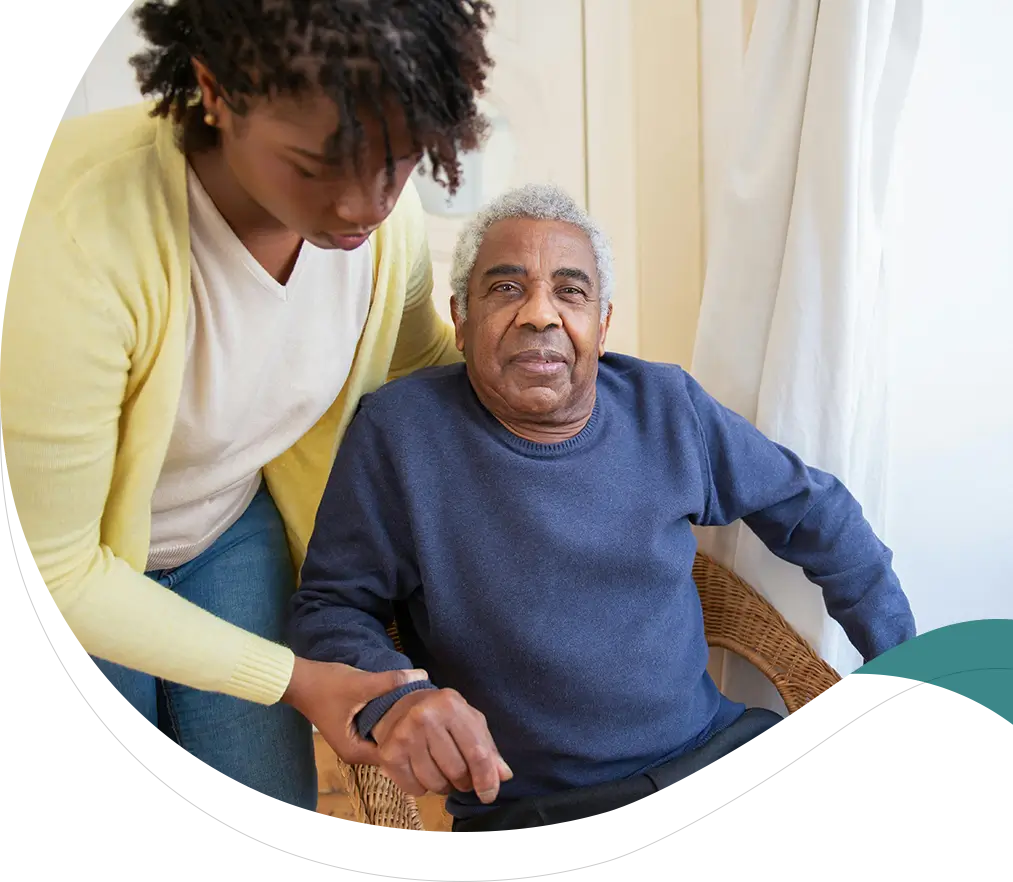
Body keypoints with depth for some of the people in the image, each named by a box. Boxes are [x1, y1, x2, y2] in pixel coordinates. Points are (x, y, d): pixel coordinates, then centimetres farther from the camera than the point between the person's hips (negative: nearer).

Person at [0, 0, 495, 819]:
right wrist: (289, 678, -23)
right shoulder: (82, 233, -37)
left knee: (274, 800, 11)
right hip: (69, 562, -3)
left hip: (234, 533, 4)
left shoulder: (388, 213, -21)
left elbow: (419, 358, 5)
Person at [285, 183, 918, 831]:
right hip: (528, 807, -3)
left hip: (718, 752, 3)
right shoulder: (398, 431, -8)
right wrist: (390, 698, -23)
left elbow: (814, 511, 14)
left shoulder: (668, 406, 3)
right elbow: (330, 607, -2)